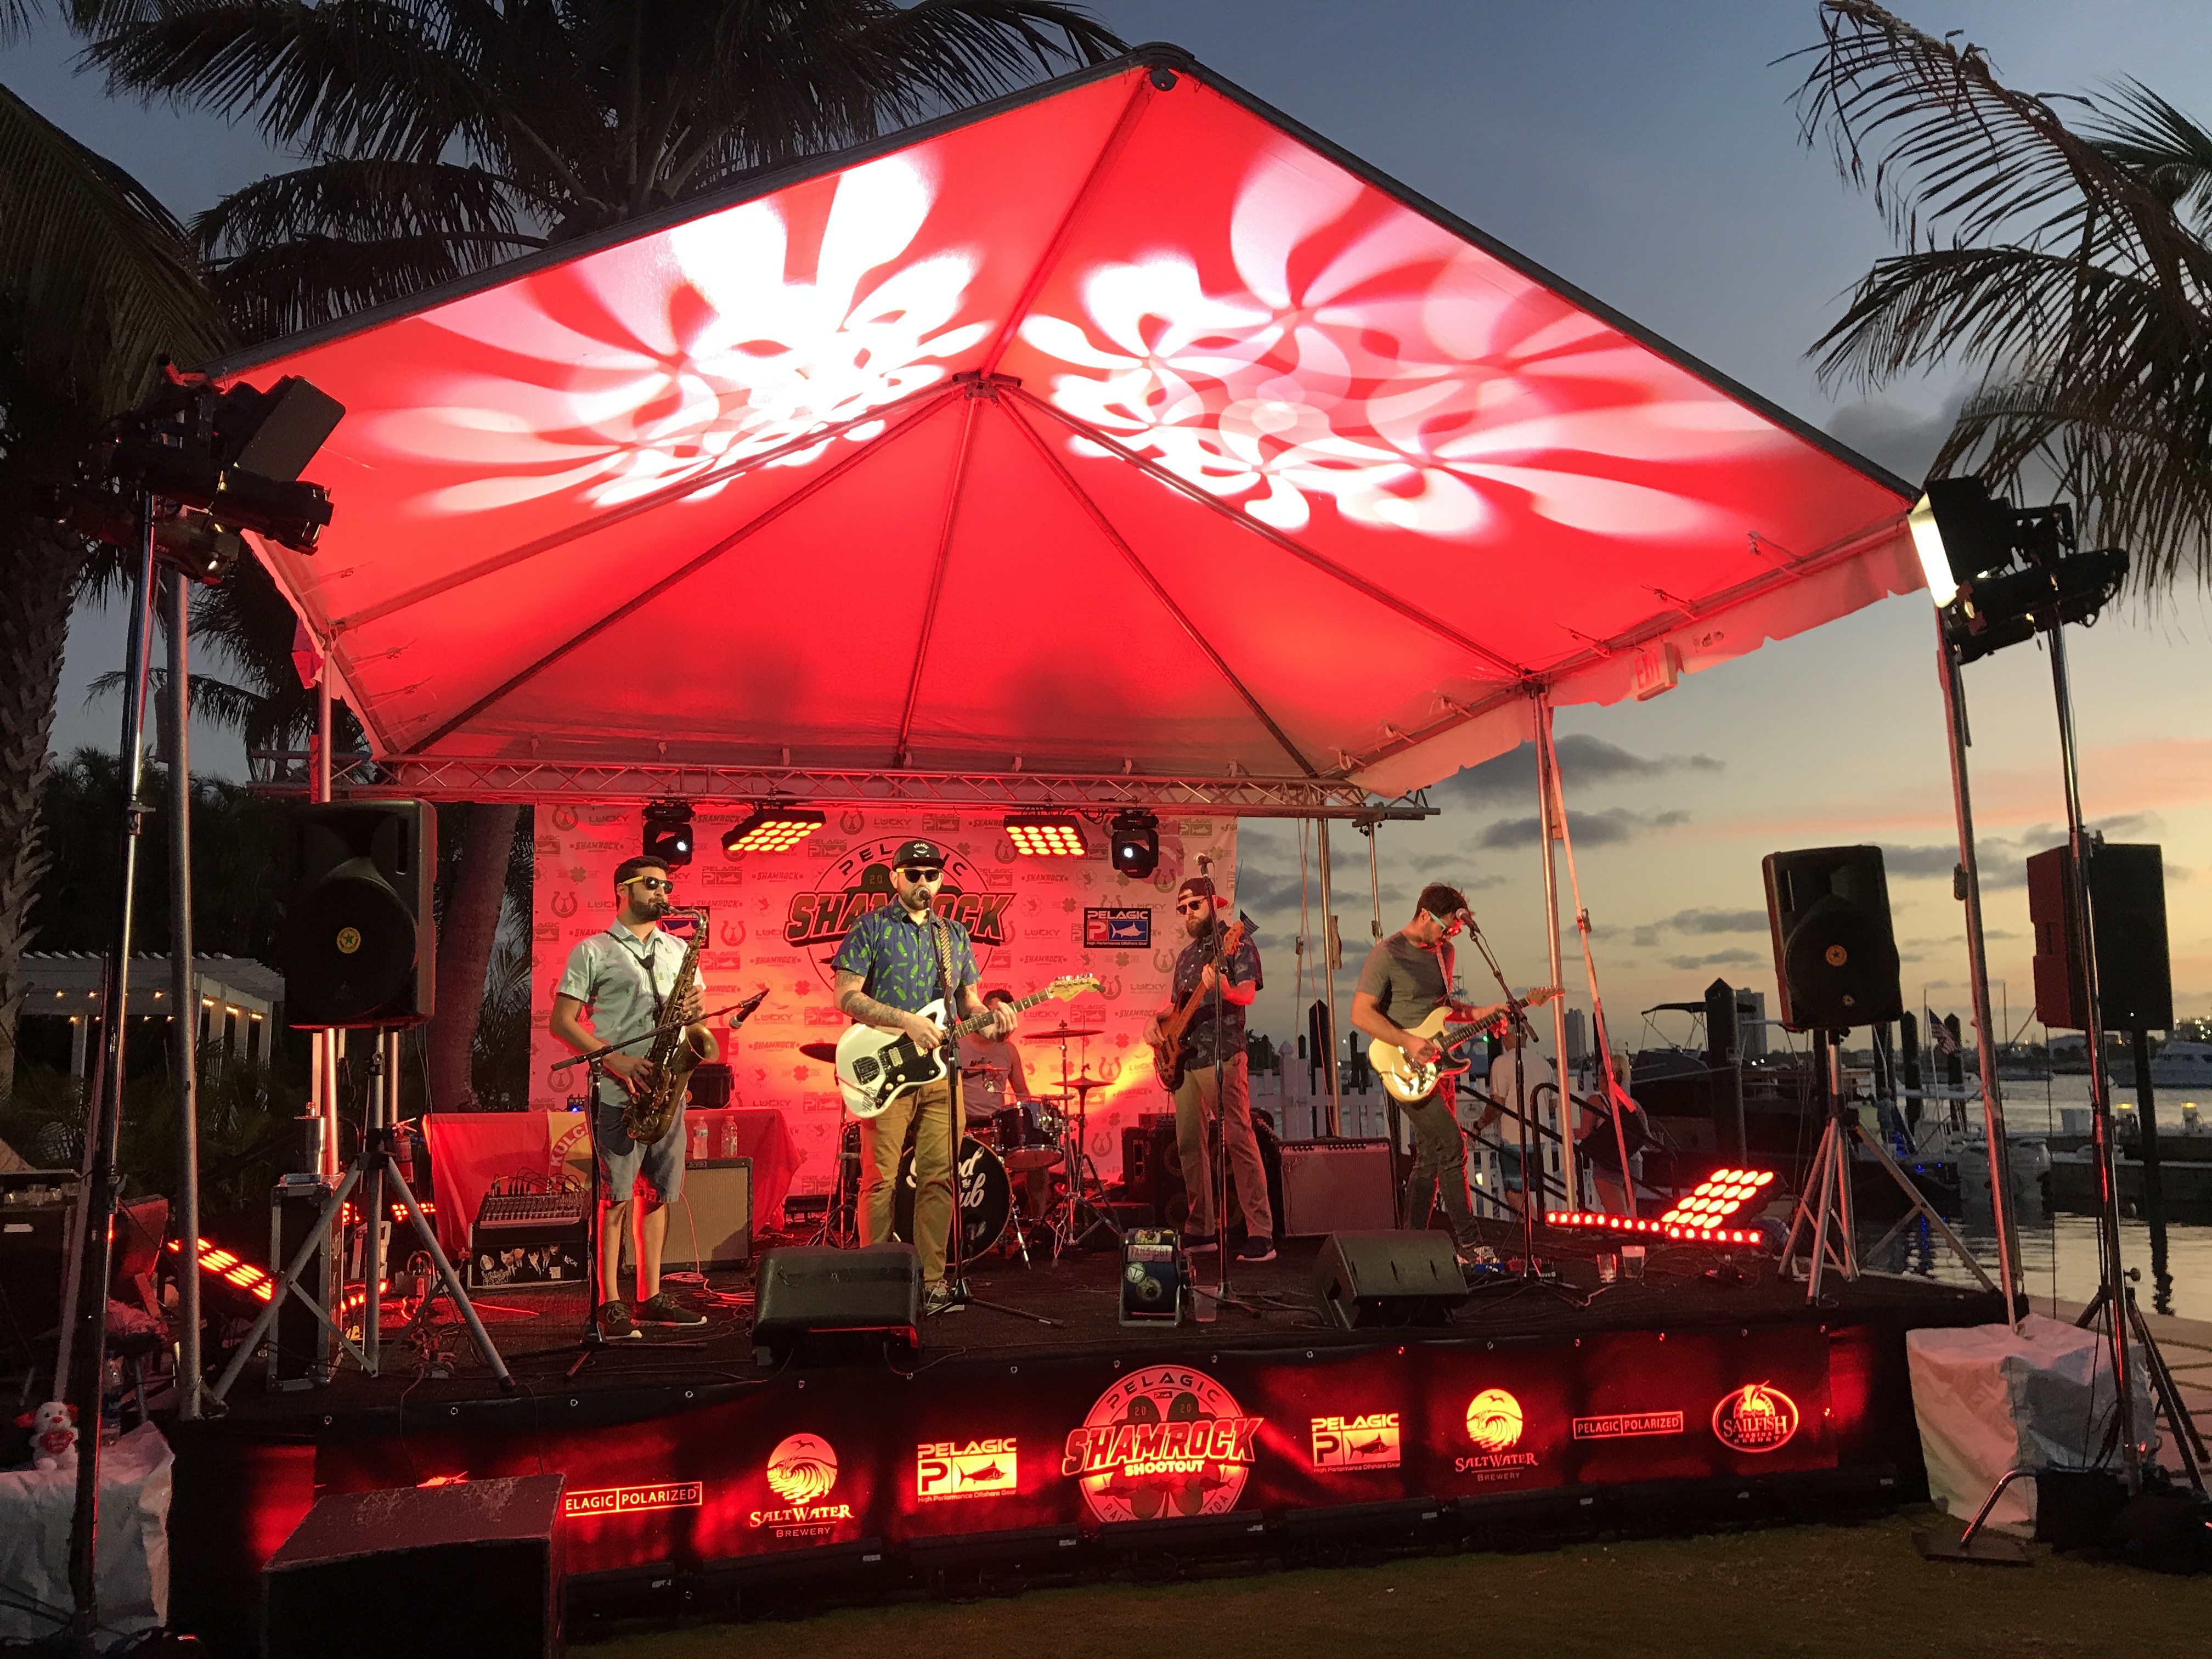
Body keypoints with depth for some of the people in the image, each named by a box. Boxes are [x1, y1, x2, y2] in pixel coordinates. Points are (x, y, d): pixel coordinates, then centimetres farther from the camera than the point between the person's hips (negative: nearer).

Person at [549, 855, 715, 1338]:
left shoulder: (677, 950, 17)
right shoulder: (593, 951, 0)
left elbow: (691, 1018, 21)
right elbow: (561, 1022, -5)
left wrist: (693, 1014, -4)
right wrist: (616, 1061, -15)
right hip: (617, 1093, -5)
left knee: (658, 1193, 9)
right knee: (616, 1197, -4)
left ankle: (652, 1296, 17)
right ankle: (610, 1304, 4)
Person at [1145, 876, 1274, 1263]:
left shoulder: (1236, 944, -2)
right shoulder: (1186, 956, 21)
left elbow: (1247, 995, -14)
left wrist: (1220, 988, -34)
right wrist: (1157, 1020, 9)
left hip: (1223, 1056, -8)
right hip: (1185, 1058, 8)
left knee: (1238, 1140, -13)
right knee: (1189, 1143, 9)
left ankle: (1261, 1235, -13)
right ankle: (1202, 1230, 18)